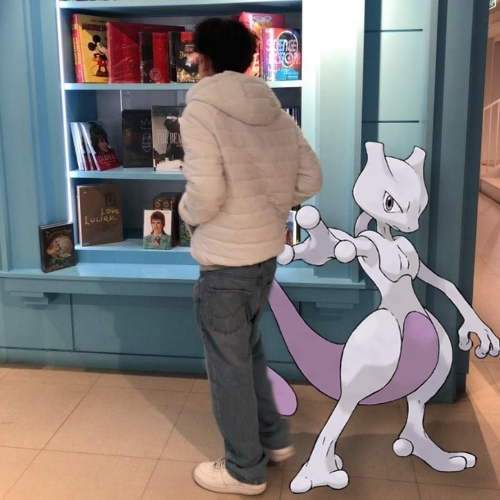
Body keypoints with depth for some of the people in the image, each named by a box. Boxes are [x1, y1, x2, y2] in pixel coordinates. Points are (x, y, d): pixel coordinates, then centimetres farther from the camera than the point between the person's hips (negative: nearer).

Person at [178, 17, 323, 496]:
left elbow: (205, 195, -23)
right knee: (248, 350, 25)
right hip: (266, 253, 7)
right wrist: (271, 208, 11)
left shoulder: (200, 111, -16)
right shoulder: (275, 111, 5)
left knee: (228, 366, 9)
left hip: (225, 262, -7)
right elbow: (311, 178, 5)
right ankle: (273, 438, 39)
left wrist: (187, 212, -2)